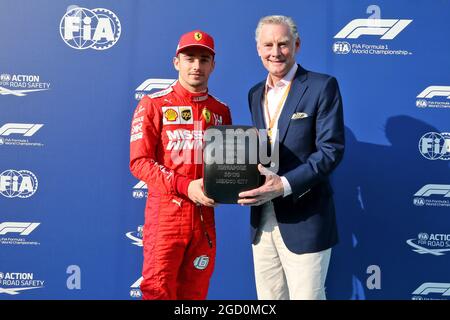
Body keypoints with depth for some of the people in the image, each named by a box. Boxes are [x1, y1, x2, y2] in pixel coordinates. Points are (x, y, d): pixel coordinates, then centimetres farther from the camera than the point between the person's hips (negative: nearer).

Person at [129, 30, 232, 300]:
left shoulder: (221, 111, 10)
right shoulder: (153, 104, -2)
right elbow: (139, 161, -10)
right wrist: (185, 186, -20)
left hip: (205, 215, 4)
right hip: (166, 212, -4)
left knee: (195, 292, 14)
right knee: (158, 291, 0)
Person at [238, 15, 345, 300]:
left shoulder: (322, 86, -6)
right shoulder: (255, 94, 13)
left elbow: (332, 149, -13)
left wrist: (285, 184, -24)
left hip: (304, 220, -5)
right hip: (262, 219, 6)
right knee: (268, 299, 15)